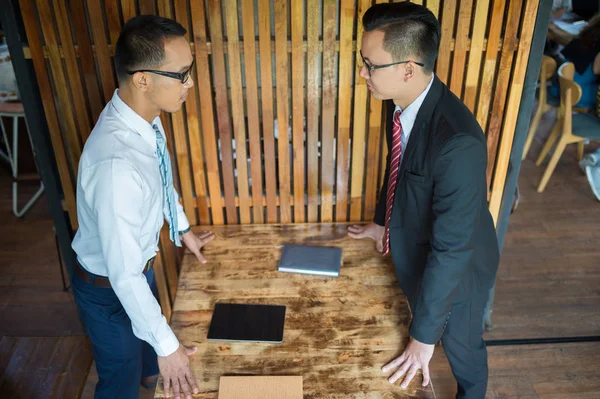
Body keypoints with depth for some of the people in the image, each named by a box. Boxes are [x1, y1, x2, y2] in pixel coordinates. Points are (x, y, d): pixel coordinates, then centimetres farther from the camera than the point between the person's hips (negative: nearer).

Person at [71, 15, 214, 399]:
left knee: (149, 337, 35)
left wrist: (182, 228, 19)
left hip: (138, 265, 8)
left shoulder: (144, 116, -14)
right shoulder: (117, 164, -41)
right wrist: (167, 345, -24)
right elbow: (123, 274, -34)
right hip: (110, 287, -8)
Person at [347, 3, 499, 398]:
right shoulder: (402, 102, -15)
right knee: (419, 317, 32)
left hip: (455, 266, -6)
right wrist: (382, 221, 19)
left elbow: (451, 250, -34)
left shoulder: (458, 142, -40)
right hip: (414, 249, 7)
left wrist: (424, 336, -26)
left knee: (460, 345, 23)